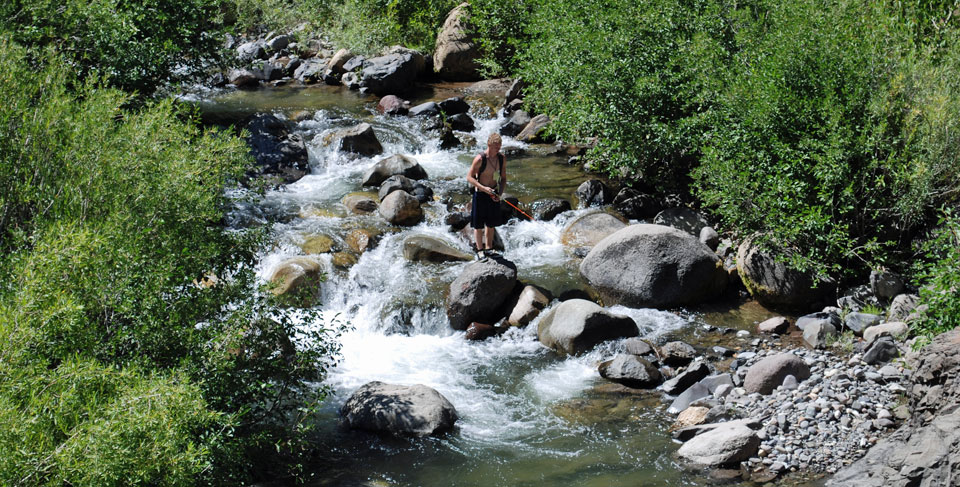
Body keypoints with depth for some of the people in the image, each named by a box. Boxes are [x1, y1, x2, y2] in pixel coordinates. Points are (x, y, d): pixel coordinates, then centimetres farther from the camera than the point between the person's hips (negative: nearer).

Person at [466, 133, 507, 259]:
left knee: (491, 224, 14)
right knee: (478, 225, 3)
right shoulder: (480, 159, -18)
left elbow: (503, 178, 8)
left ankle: (488, 248, 28)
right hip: (480, 194, -5)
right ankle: (480, 250, 14)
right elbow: (469, 177, -15)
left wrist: (500, 193, -7)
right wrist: (484, 188, -25)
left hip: (493, 195, 5)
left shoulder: (502, 159, -2)